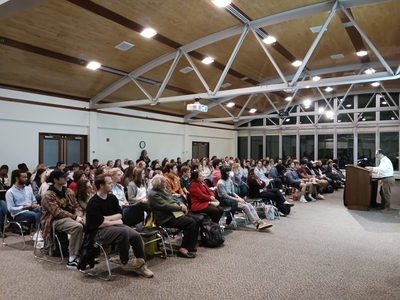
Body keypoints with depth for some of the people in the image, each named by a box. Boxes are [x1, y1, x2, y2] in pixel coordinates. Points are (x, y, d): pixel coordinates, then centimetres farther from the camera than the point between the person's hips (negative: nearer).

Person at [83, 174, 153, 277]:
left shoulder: (112, 198, 4)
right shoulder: (93, 203, -17)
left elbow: (120, 215, 6)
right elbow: (100, 224, -21)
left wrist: (106, 218, -11)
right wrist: (115, 221, -8)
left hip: (113, 226, 7)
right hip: (98, 232, -7)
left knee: (136, 236, -15)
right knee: (123, 232, -33)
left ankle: (140, 265, -2)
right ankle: (125, 262, -10)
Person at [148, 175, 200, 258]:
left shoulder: (164, 189, 14)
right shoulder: (153, 194, -15)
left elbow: (173, 200, 22)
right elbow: (166, 206, -21)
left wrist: (180, 204, 0)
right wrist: (180, 207, -12)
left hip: (174, 213, 10)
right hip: (167, 219, -10)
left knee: (197, 221, -2)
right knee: (191, 222, -24)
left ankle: (191, 245, 7)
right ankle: (184, 249, -17)